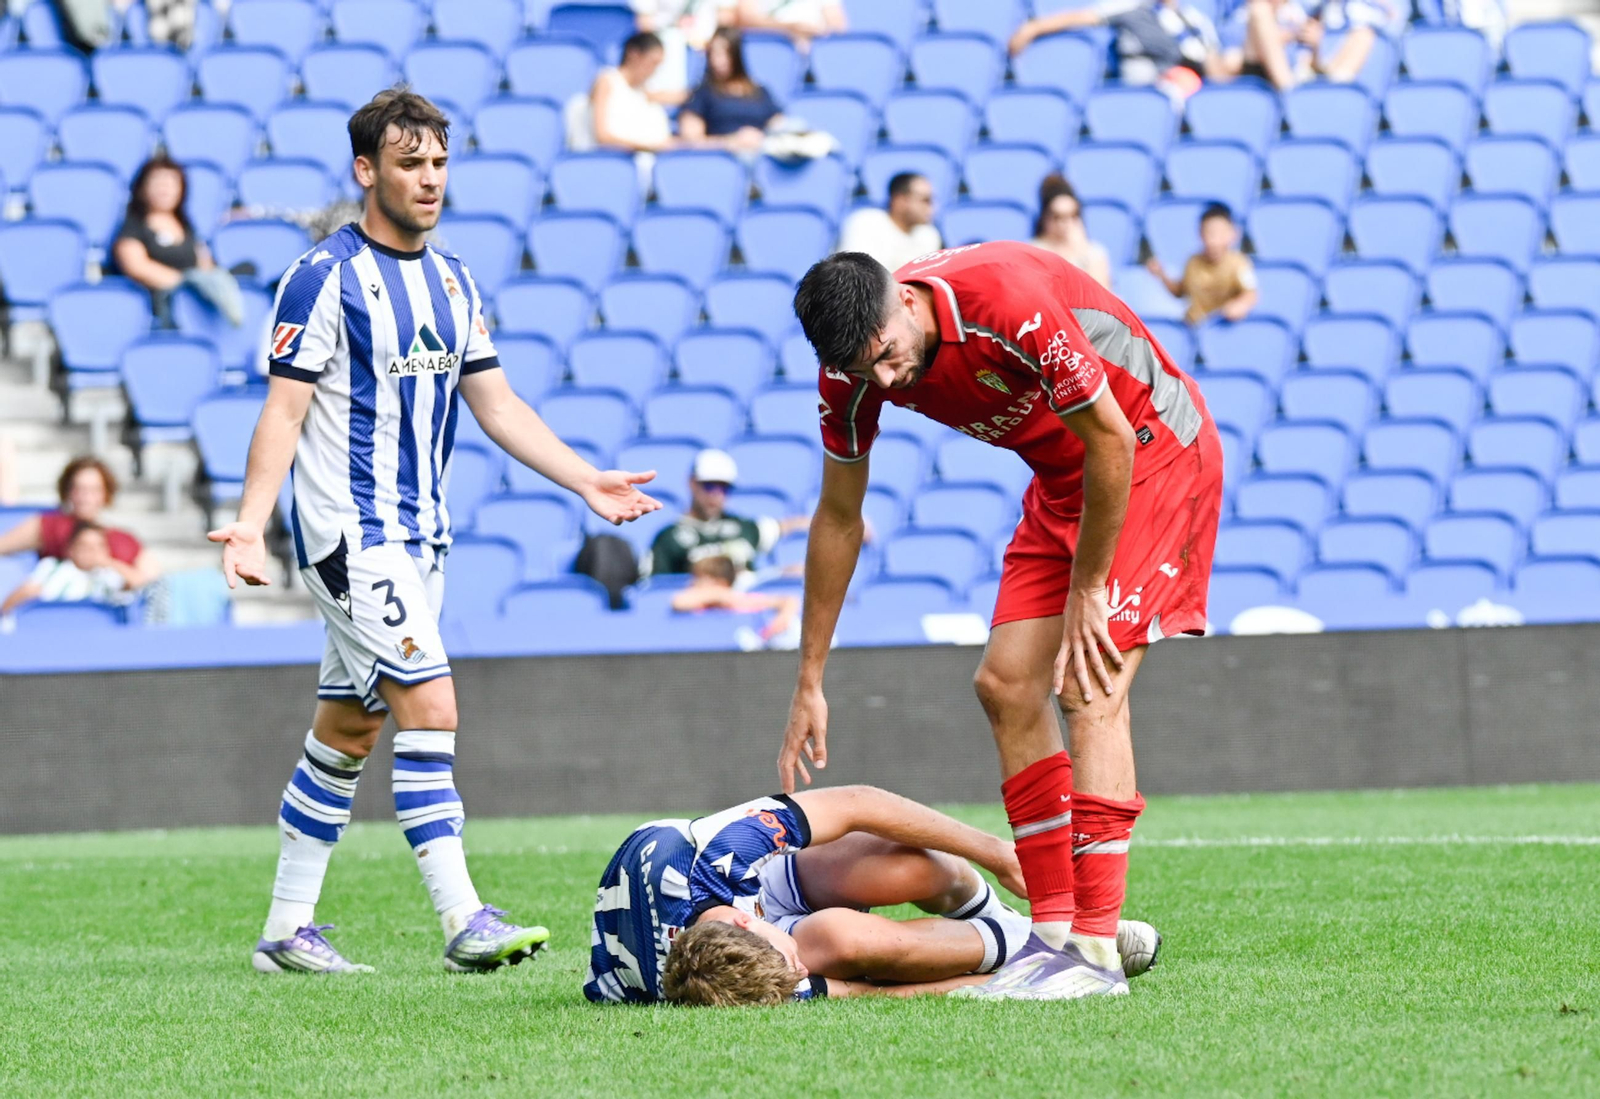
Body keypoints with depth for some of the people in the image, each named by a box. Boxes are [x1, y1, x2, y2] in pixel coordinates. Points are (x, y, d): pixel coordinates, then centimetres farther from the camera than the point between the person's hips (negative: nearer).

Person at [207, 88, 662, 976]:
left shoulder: (450, 279, 12)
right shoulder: (326, 277, -11)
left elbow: (497, 405, 17)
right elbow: (282, 412, -13)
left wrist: (586, 481, 9)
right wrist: (249, 525, -24)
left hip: (418, 535, 8)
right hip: (348, 531, -8)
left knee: (347, 730, 11)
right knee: (430, 709, -16)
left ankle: (287, 929, 17)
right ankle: (463, 921, -18)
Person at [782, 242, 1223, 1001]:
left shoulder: (1010, 304, -34)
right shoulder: (854, 374, -11)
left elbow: (1111, 440, -24)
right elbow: (838, 518, 2)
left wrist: (1086, 591, -15)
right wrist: (809, 684, 5)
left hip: (1154, 450, -8)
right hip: (1065, 477, 8)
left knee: (1089, 687, -17)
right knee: (1006, 684, -1)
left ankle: (1096, 953, -18)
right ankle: (1055, 930, 3)